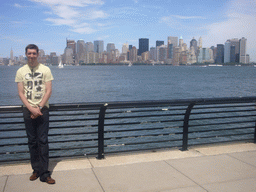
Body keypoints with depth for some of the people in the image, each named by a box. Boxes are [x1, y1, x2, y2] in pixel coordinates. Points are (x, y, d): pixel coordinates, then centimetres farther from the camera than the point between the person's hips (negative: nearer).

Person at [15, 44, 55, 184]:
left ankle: (44, 174, 0)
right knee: (32, 141, 7)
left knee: (43, 141, -4)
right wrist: (31, 109, -10)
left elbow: (48, 91, -2)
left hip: (42, 109, -2)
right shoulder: (21, 71, 7)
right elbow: (21, 93, 2)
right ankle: (36, 170, 18)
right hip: (28, 109, 2)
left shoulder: (45, 70, 3)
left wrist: (39, 107, -11)